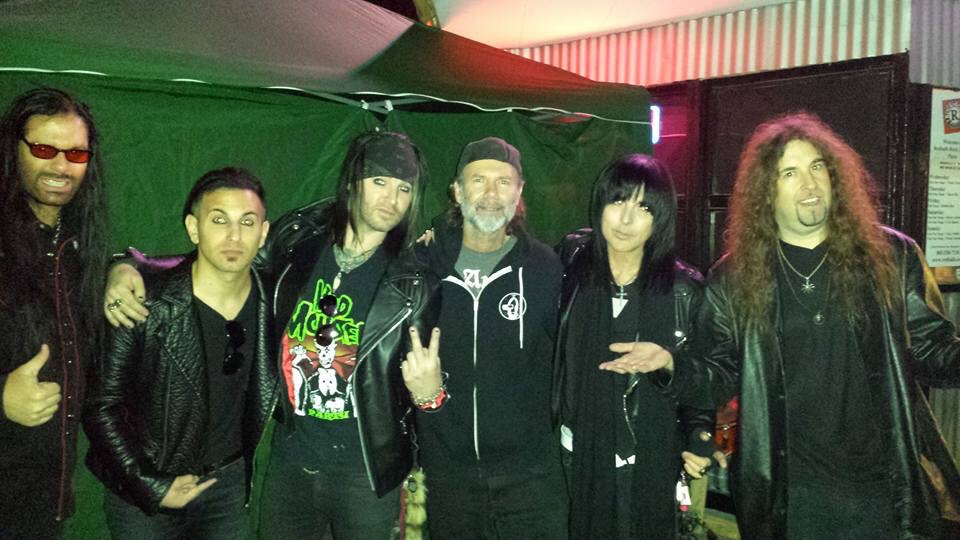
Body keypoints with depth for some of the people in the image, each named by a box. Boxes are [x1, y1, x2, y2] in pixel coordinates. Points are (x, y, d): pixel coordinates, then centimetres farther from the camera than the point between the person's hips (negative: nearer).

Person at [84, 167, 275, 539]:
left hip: (227, 483, 3)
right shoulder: (145, 307, -19)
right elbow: (102, 406, -13)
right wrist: (151, 487, -14)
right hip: (144, 493, -3)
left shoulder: (269, 303, -9)